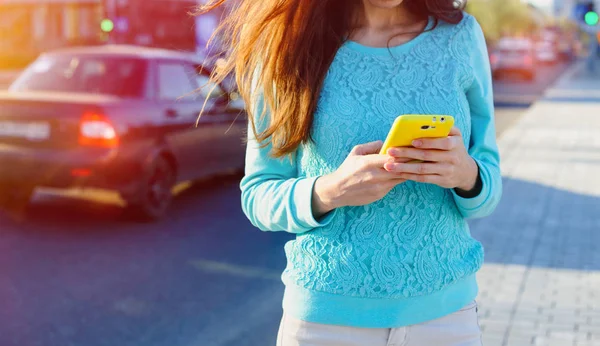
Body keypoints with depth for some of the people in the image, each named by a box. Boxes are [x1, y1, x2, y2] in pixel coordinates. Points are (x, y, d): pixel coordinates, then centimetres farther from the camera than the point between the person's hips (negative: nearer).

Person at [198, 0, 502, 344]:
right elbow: (258, 195, -3)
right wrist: (329, 192, -23)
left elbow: (488, 187, 2)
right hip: (325, 316, -1)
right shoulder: (286, 42, -7)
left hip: (445, 311, 2)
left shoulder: (460, 35, -3)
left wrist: (467, 174, -20)